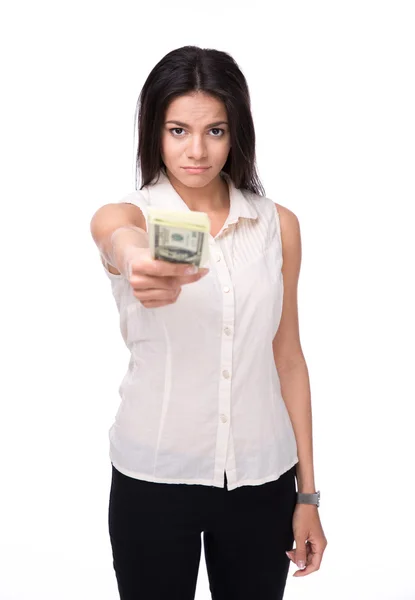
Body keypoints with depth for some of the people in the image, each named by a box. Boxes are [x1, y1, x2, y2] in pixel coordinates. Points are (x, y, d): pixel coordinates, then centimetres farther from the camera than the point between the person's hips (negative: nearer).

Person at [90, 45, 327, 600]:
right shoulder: (125, 215, -7)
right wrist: (139, 264, -58)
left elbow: (287, 358, 3)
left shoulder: (278, 225, 0)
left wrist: (307, 493, 3)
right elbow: (119, 238, -33)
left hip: (262, 476, 2)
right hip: (154, 477, -1)